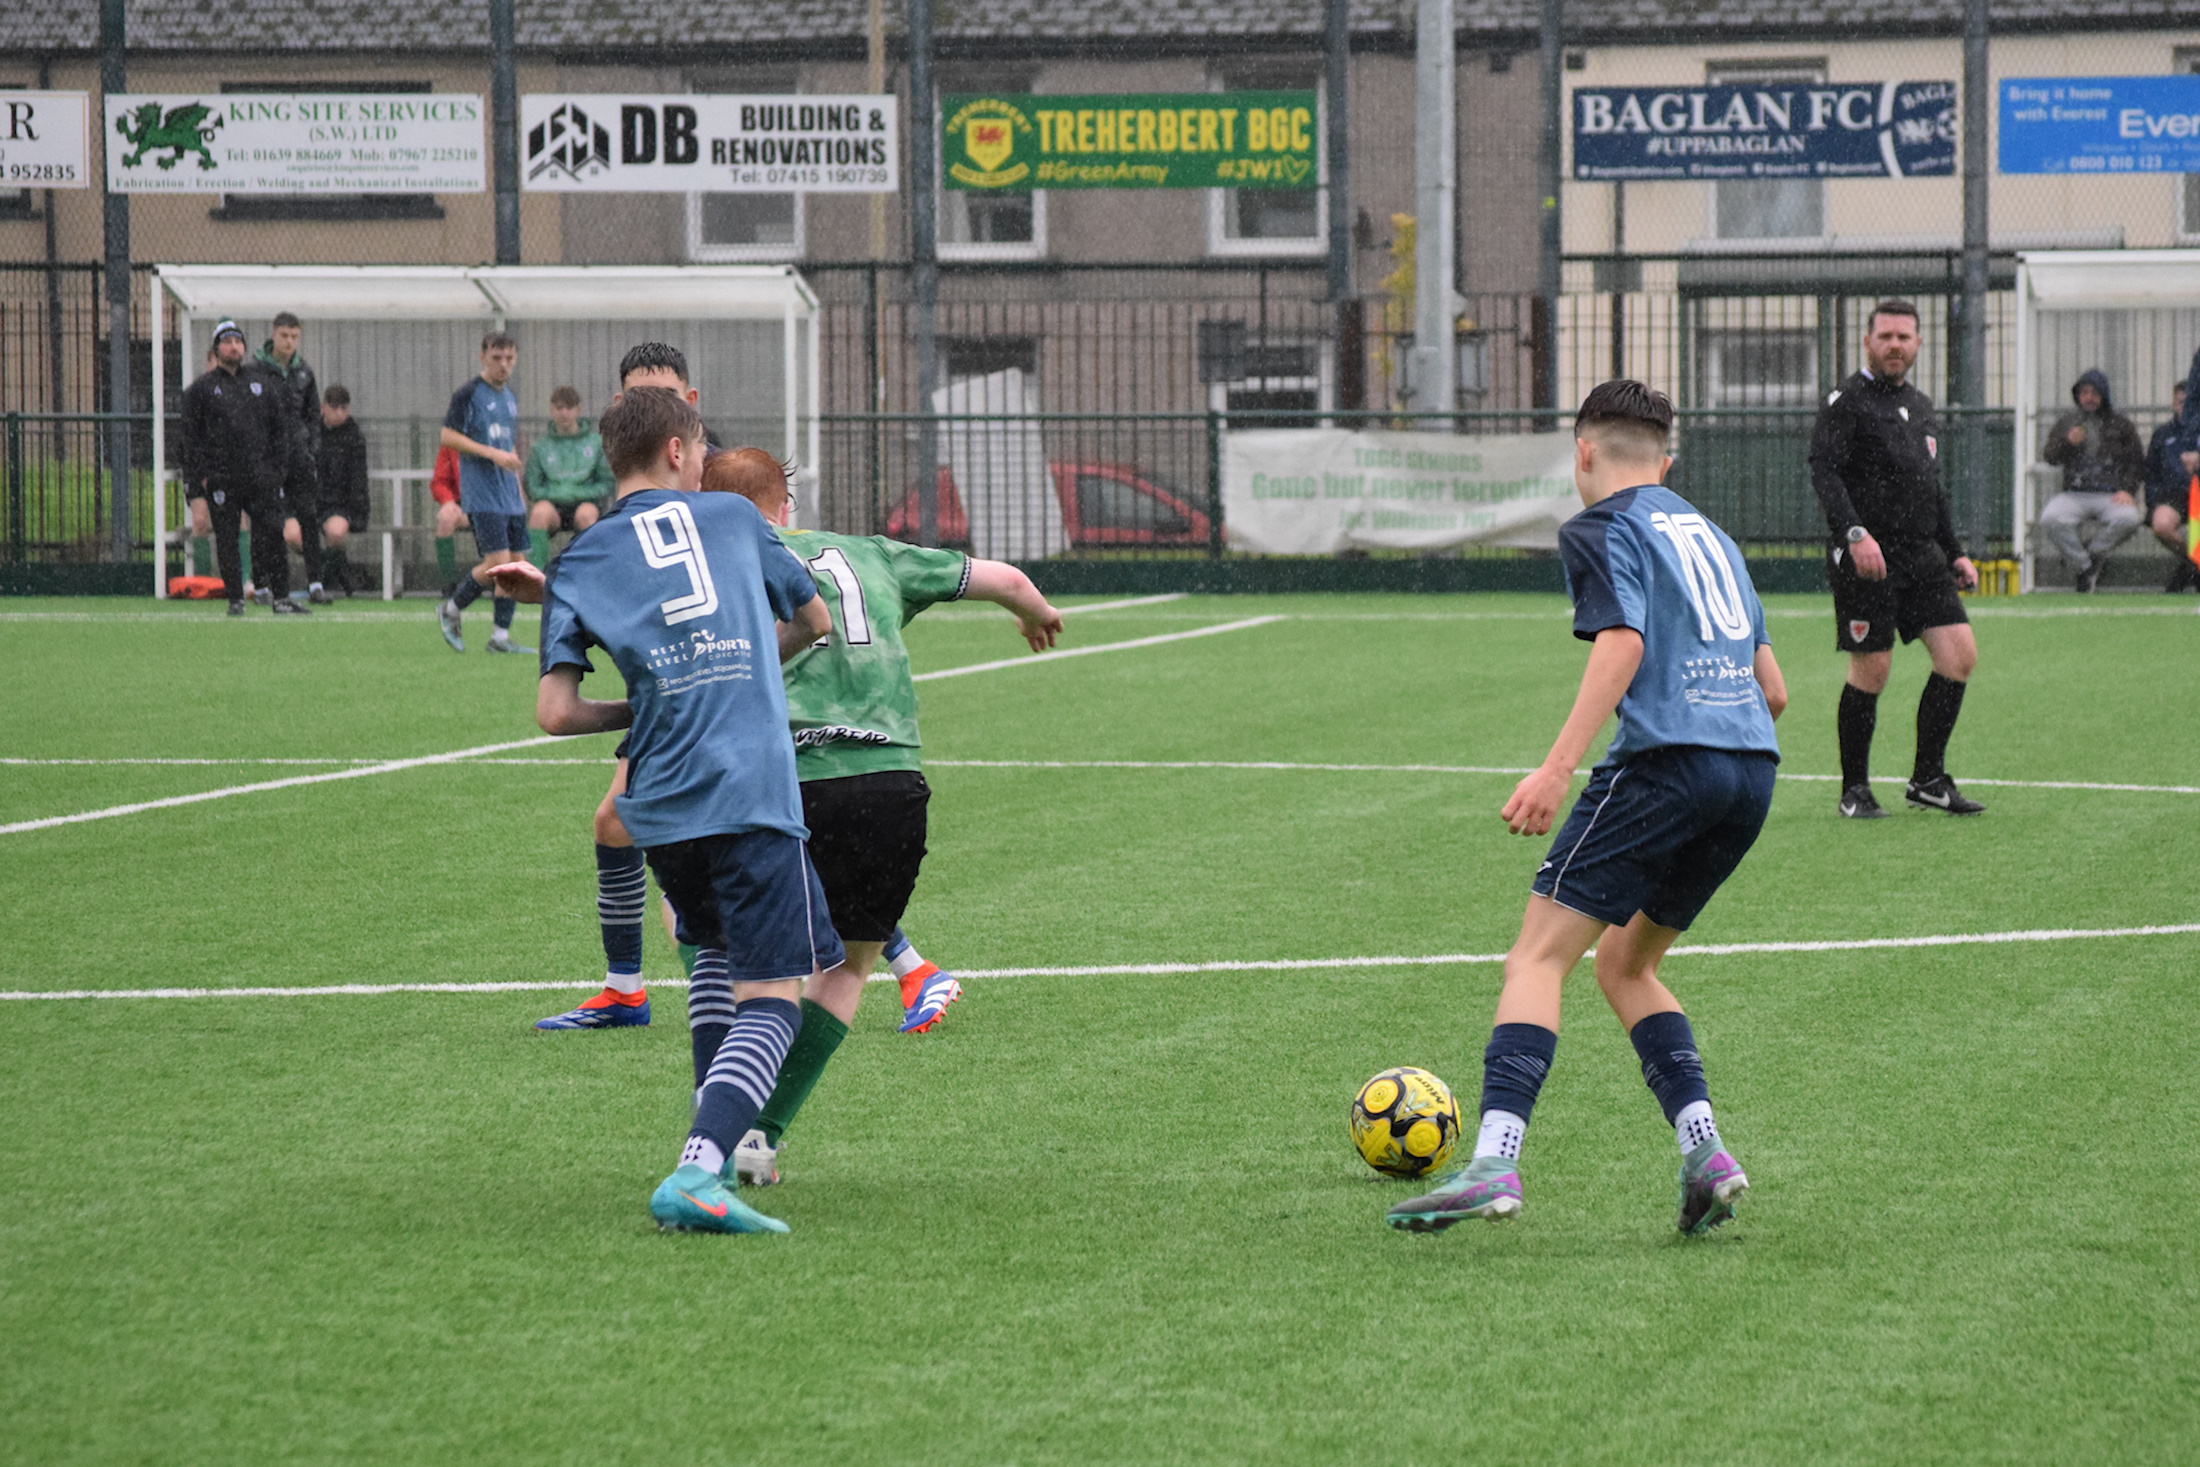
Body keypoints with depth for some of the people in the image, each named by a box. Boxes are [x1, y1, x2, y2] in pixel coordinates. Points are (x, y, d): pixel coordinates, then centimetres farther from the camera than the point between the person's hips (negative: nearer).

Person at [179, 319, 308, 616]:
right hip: (222, 478, -1)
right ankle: (236, 600, 8)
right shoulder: (201, 390, 7)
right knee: (227, 541, 0)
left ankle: (281, 598, -1)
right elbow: (191, 438, 4)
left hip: (261, 477, 2)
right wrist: (199, 478, -5)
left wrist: (278, 467, 5)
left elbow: (281, 427, 14)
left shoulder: (264, 383, 14)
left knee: (272, 535, -5)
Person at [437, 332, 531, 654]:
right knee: (497, 562, -15)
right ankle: (451, 610, 6)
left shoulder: (509, 398, 16)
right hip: (482, 494, -8)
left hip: (509, 496, 8)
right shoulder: (468, 394, -7)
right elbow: (448, 436, -13)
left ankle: (501, 636, 9)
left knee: (517, 562, 3)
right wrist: (491, 453, -18)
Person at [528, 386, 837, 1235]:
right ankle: (696, 1175, -26)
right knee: (771, 995, -7)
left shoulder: (578, 566, 11)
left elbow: (556, 712, 0)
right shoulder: (733, 517, 12)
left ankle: (718, 1145, 22)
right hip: (753, 794, -3)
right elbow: (814, 621, 27)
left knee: (715, 958, 27)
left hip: (659, 806, 3)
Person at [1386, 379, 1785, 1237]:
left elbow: (1622, 643, -14)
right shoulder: (1709, 535, 26)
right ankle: (1704, 1149, 4)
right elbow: (1773, 689, 24)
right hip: (1752, 769, 7)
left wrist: (1558, 767, -20)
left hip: (1666, 759, -7)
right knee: (1624, 962, 20)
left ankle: (1494, 1163, -24)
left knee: (1539, 956, -8)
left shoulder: (1602, 529, 4)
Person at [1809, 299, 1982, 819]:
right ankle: (1854, 790, 10)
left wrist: (1954, 553, 23)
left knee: (1960, 653, -3)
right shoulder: (1846, 402, -5)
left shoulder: (1921, 406, 19)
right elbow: (1824, 472, -17)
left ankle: (1928, 779, 7)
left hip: (1922, 555, 7)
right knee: (1871, 672, -4)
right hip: (1866, 558, -7)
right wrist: (1855, 533, -30)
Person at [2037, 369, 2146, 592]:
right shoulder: (2065, 423, 18)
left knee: (2128, 518, -35)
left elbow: (2137, 463, 10)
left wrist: (2128, 489, -8)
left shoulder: (2121, 425, 14)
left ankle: (2093, 553, -6)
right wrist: (2068, 442, -13)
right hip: (2074, 495, 1)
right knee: (2050, 519, -31)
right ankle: (2082, 568, -10)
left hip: (2111, 496, -1)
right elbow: (2049, 456, 8)